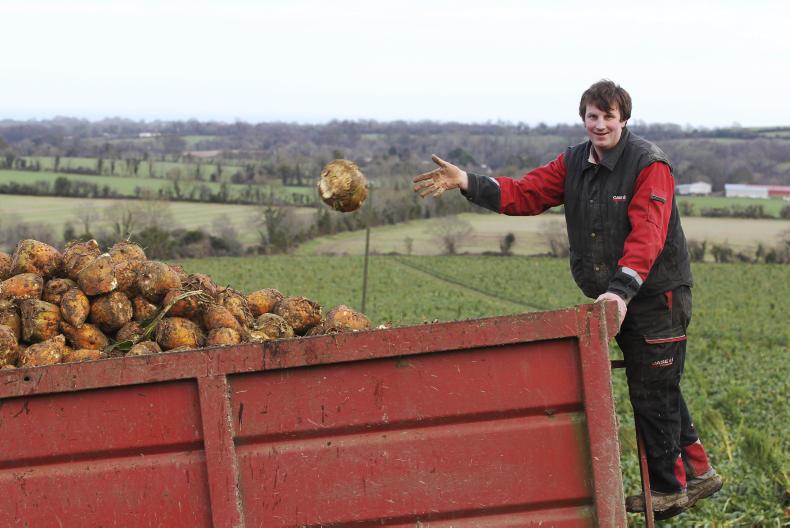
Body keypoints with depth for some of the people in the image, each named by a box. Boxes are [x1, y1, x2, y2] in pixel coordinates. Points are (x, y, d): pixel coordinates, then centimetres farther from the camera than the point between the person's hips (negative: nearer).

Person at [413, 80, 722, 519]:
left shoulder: (650, 165, -15)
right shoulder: (573, 163, 8)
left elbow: (647, 234, -26)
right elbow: (525, 194, 1)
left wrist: (622, 289, -37)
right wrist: (468, 183, -13)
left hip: (656, 294, -7)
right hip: (613, 296, 8)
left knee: (652, 393, -2)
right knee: (656, 390, 16)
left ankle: (669, 489, 11)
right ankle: (697, 471, 29)